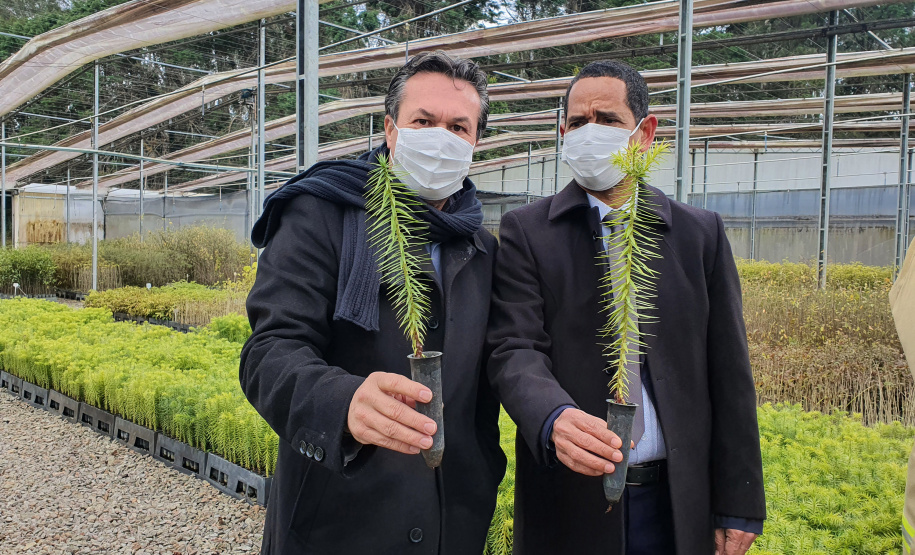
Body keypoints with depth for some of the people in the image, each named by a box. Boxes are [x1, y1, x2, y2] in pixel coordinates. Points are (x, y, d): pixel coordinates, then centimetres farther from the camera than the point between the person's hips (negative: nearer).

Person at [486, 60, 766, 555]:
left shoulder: (702, 234, 3)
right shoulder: (525, 232, -2)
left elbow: (728, 374, 2)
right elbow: (516, 350, -13)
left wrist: (738, 505, 0)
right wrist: (554, 417, -34)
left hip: (678, 501, 2)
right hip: (570, 500, -1)